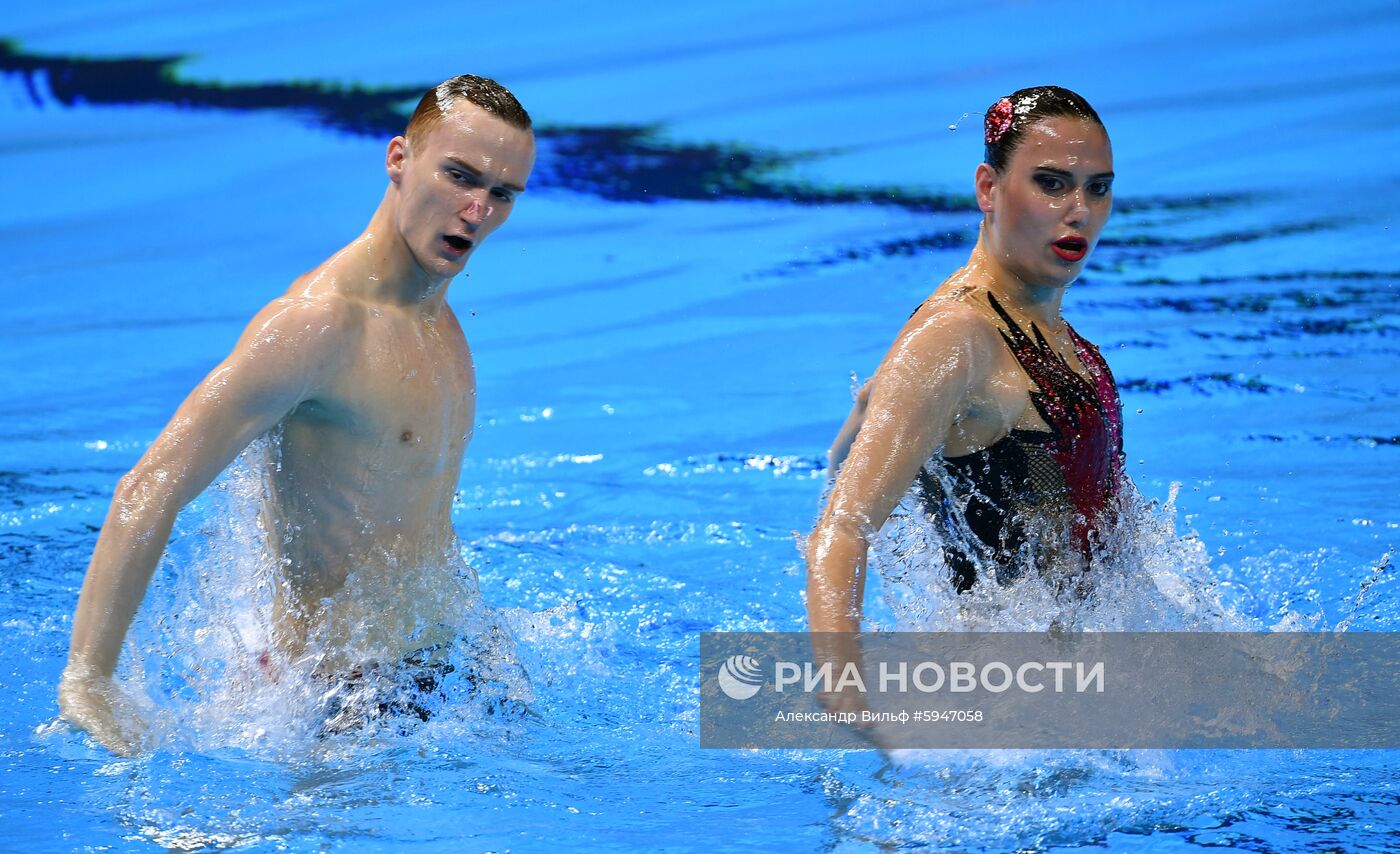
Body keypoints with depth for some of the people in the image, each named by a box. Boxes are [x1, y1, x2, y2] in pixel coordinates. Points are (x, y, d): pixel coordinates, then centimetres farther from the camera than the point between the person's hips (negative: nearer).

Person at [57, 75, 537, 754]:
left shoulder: (432, 304, 5)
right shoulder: (317, 322, -23)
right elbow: (148, 493, -26)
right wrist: (86, 681, -31)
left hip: (442, 653, 9)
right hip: (339, 698, -9)